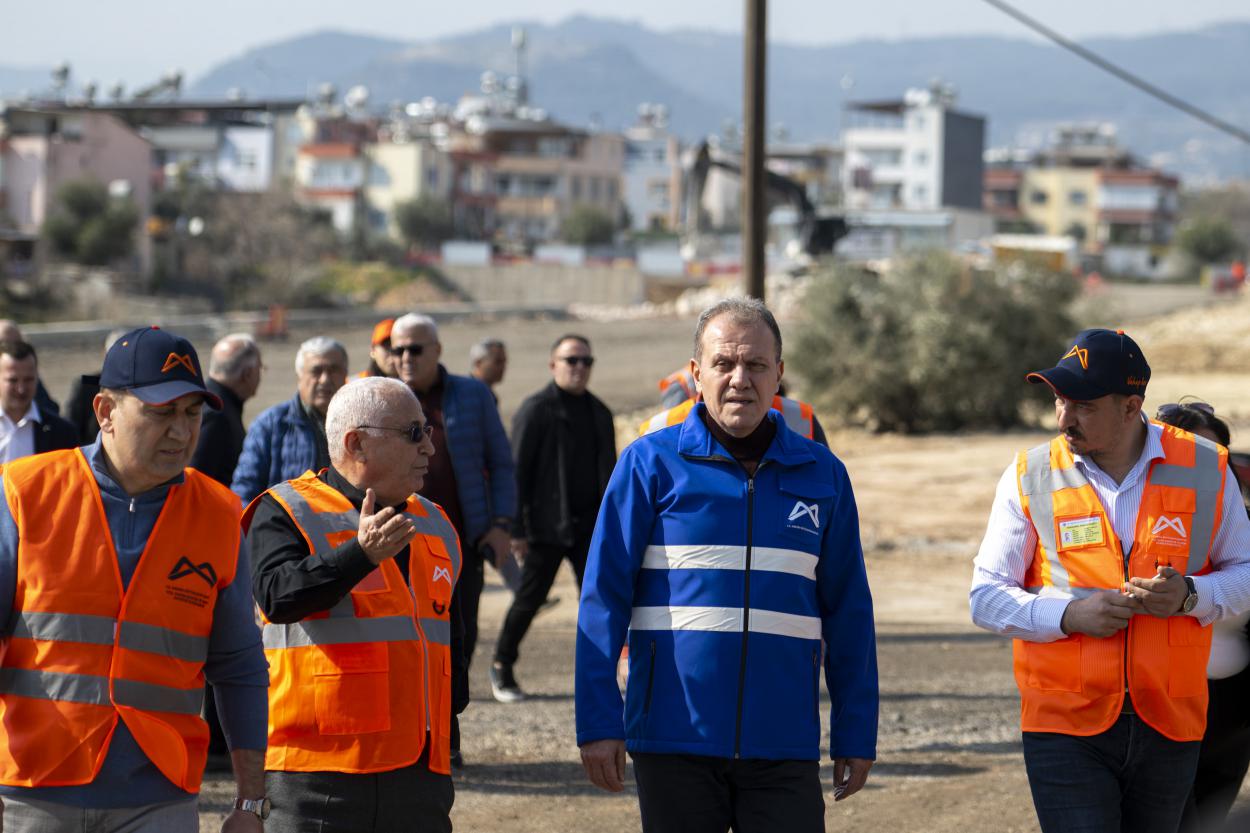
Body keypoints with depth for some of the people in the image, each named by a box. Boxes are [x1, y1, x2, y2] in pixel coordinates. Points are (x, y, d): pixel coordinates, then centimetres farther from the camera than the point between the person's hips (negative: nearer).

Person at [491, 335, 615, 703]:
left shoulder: (598, 413, 13)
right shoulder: (535, 410, -6)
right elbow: (517, 470, -9)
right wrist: (516, 529, -14)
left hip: (590, 524, 5)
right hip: (547, 526, -5)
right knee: (529, 598, 2)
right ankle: (501, 668, 17)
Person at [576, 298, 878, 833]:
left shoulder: (822, 474, 8)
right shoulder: (651, 463, 0)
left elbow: (849, 613, 12)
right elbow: (604, 596, -1)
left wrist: (856, 735, 8)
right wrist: (598, 722, -7)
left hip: (784, 745, 2)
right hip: (674, 742, -1)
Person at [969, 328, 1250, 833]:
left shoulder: (1205, 470, 2)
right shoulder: (1031, 477, 0)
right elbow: (986, 598, 2)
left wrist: (1190, 595, -11)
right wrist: (1069, 615, -16)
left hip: (1169, 728, 2)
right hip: (1066, 726, -2)